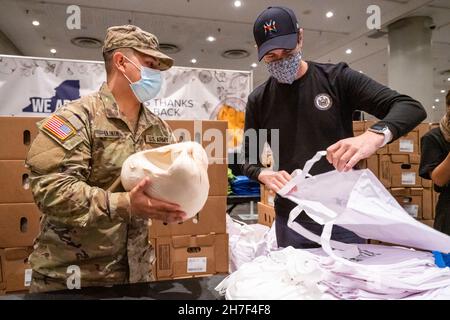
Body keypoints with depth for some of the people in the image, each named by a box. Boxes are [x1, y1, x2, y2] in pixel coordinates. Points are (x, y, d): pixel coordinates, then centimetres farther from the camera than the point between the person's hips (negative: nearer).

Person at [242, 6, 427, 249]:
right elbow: (248, 160, 7)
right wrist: (264, 175, -17)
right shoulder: (258, 100, 2)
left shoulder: (337, 78, -5)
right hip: (291, 219, 2)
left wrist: (375, 135, -33)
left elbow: (411, 107, -11)